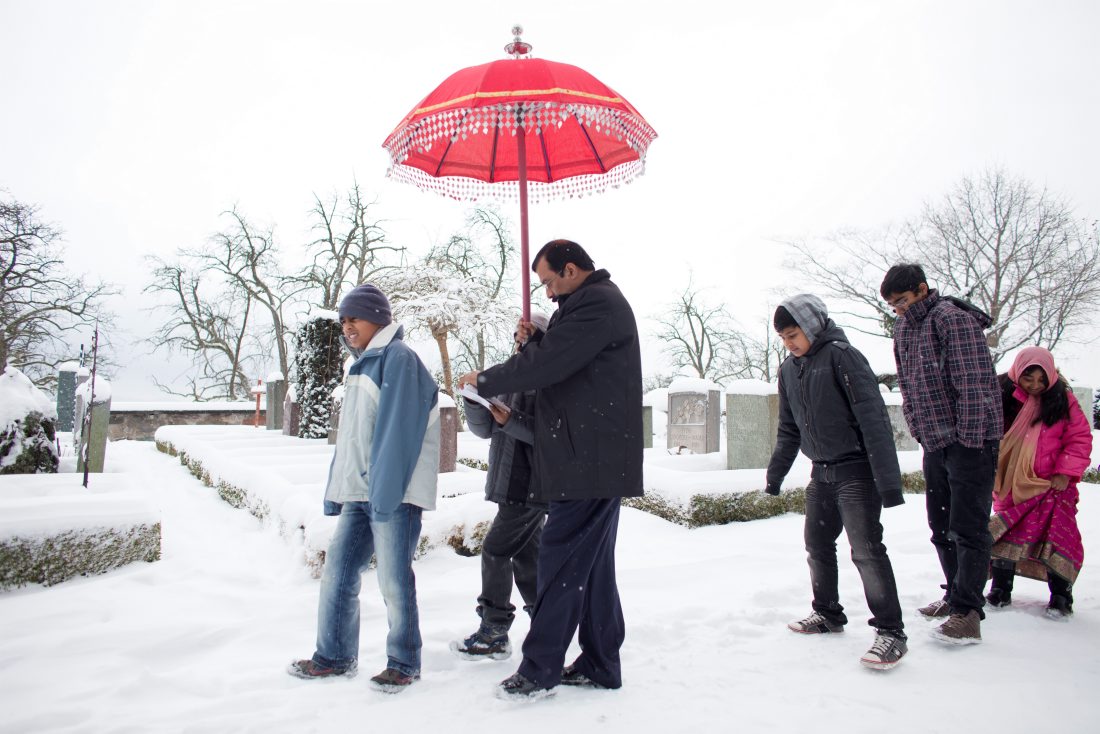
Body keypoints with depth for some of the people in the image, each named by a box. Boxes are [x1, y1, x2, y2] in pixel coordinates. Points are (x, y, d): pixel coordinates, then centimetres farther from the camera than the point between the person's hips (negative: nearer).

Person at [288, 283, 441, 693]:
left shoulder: (398, 357, -8)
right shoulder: (363, 364, 20)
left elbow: (398, 429, -18)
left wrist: (385, 493, -23)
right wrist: (335, 492, 18)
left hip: (393, 492, -9)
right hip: (359, 492, 9)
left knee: (394, 581, -1)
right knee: (337, 574, 11)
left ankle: (404, 664, 14)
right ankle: (334, 657, 25)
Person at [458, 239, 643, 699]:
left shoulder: (596, 303, -13)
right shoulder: (598, 303, 21)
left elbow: (547, 364, -18)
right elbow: (564, 358, 24)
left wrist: (484, 381, -5)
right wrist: (535, 339, 8)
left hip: (590, 460, -11)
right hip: (599, 460, 11)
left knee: (561, 560, -6)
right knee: (594, 563, 13)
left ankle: (540, 669, 2)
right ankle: (600, 665, 21)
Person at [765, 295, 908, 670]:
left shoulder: (841, 356, -15)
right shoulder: (789, 369, 7)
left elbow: (874, 418, -20)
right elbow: (789, 429, 17)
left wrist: (888, 479, -24)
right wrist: (775, 475, 18)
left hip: (855, 470, -8)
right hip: (821, 473, 8)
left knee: (866, 549, -10)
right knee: (817, 545, 14)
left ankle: (891, 631, -1)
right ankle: (828, 615, 30)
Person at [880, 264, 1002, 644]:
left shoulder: (953, 318, -14)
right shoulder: (903, 327, 12)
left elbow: (974, 384, -19)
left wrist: (970, 441, -20)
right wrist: (920, 431, 14)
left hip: (969, 440, -9)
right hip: (934, 442, 9)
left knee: (967, 527, -7)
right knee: (940, 525, 15)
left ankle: (967, 613, -4)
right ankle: (957, 594, 29)